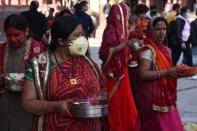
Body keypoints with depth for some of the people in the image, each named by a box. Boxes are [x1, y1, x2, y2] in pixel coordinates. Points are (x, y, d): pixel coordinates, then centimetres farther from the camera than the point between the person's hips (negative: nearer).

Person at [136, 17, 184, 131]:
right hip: (153, 97, -8)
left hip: (166, 96, 8)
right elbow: (143, 74, -21)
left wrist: (176, 72, 3)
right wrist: (167, 72, -25)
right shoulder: (148, 50, -12)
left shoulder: (166, 50, 11)